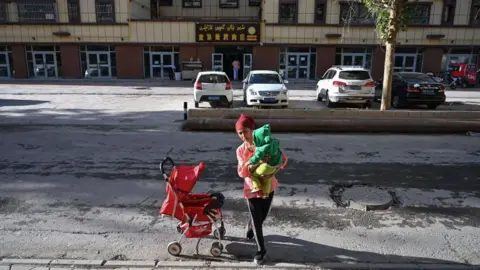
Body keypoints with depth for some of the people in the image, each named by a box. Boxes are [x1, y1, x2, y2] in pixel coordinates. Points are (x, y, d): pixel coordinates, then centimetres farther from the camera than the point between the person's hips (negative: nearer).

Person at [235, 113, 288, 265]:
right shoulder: (240, 150, -8)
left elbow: (283, 159, -12)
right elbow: (242, 172, -15)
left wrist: (272, 173, -26)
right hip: (251, 188, -1)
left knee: (262, 217, 18)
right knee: (257, 220, 4)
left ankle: (250, 227, 53)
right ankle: (261, 250, 24)